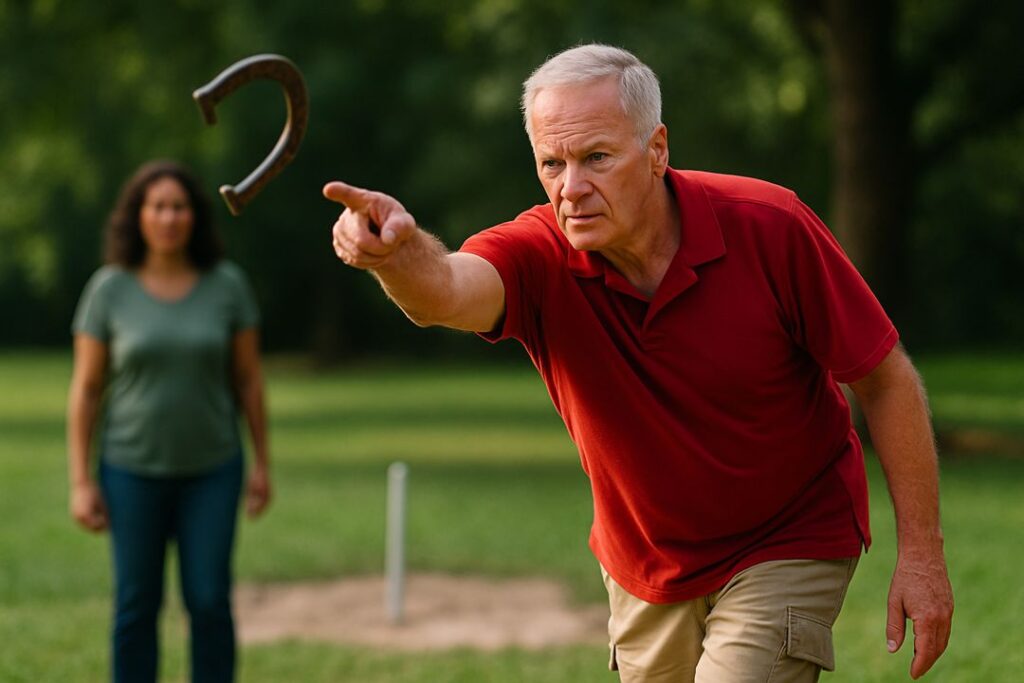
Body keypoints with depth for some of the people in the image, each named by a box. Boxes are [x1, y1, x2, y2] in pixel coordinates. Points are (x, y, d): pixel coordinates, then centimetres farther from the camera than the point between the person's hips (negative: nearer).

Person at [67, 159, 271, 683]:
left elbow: (248, 378, 3)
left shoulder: (227, 285, -4)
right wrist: (80, 482, -7)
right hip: (134, 468, 0)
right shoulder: (108, 290, -7)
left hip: (210, 469, 1)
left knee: (209, 601, -3)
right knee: (137, 604, 2)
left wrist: (262, 463, 2)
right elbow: (86, 389, -4)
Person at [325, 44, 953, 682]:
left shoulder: (770, 227, -22)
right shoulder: (540, 258, -19)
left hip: (786, 550, -4)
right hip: (646, 572, 4)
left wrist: (921, 551, -15)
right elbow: (445, 291, -43)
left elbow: (886, 379, -13)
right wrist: (399, 248, -67)